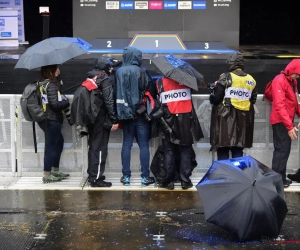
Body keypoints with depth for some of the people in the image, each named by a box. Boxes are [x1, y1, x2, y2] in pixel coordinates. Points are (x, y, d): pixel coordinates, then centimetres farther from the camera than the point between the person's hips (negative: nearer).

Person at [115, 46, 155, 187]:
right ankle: (145, 176, 4)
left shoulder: (119, 72, 0)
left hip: (125, 113, 3)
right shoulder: (141, 72, -7)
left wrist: (119, 113, 2)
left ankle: (126, 176, 9)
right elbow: (149, 89, -7)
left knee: (126, 145, 8)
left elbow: (116, 92, -1)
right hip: (140, 113, -3)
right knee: (144, 145, 3)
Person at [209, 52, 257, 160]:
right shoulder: (251, 80, 8)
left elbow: (216, 98, -12)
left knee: (223, 151, -1)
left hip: (226, 118, -5)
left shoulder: (226, 77, -8)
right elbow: (253, 100, 13)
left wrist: (212, 98, 8)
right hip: (243, 120, 5)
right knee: (238, 151, 12)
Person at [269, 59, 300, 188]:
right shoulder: (279, 80, -16)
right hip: (280, 121, -9)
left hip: (287, 121, 9)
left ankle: (281, 177, 17)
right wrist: (289, 125, -28)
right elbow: (279, 105, -24)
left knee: (285, 149, 11)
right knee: (282, 149, -9)